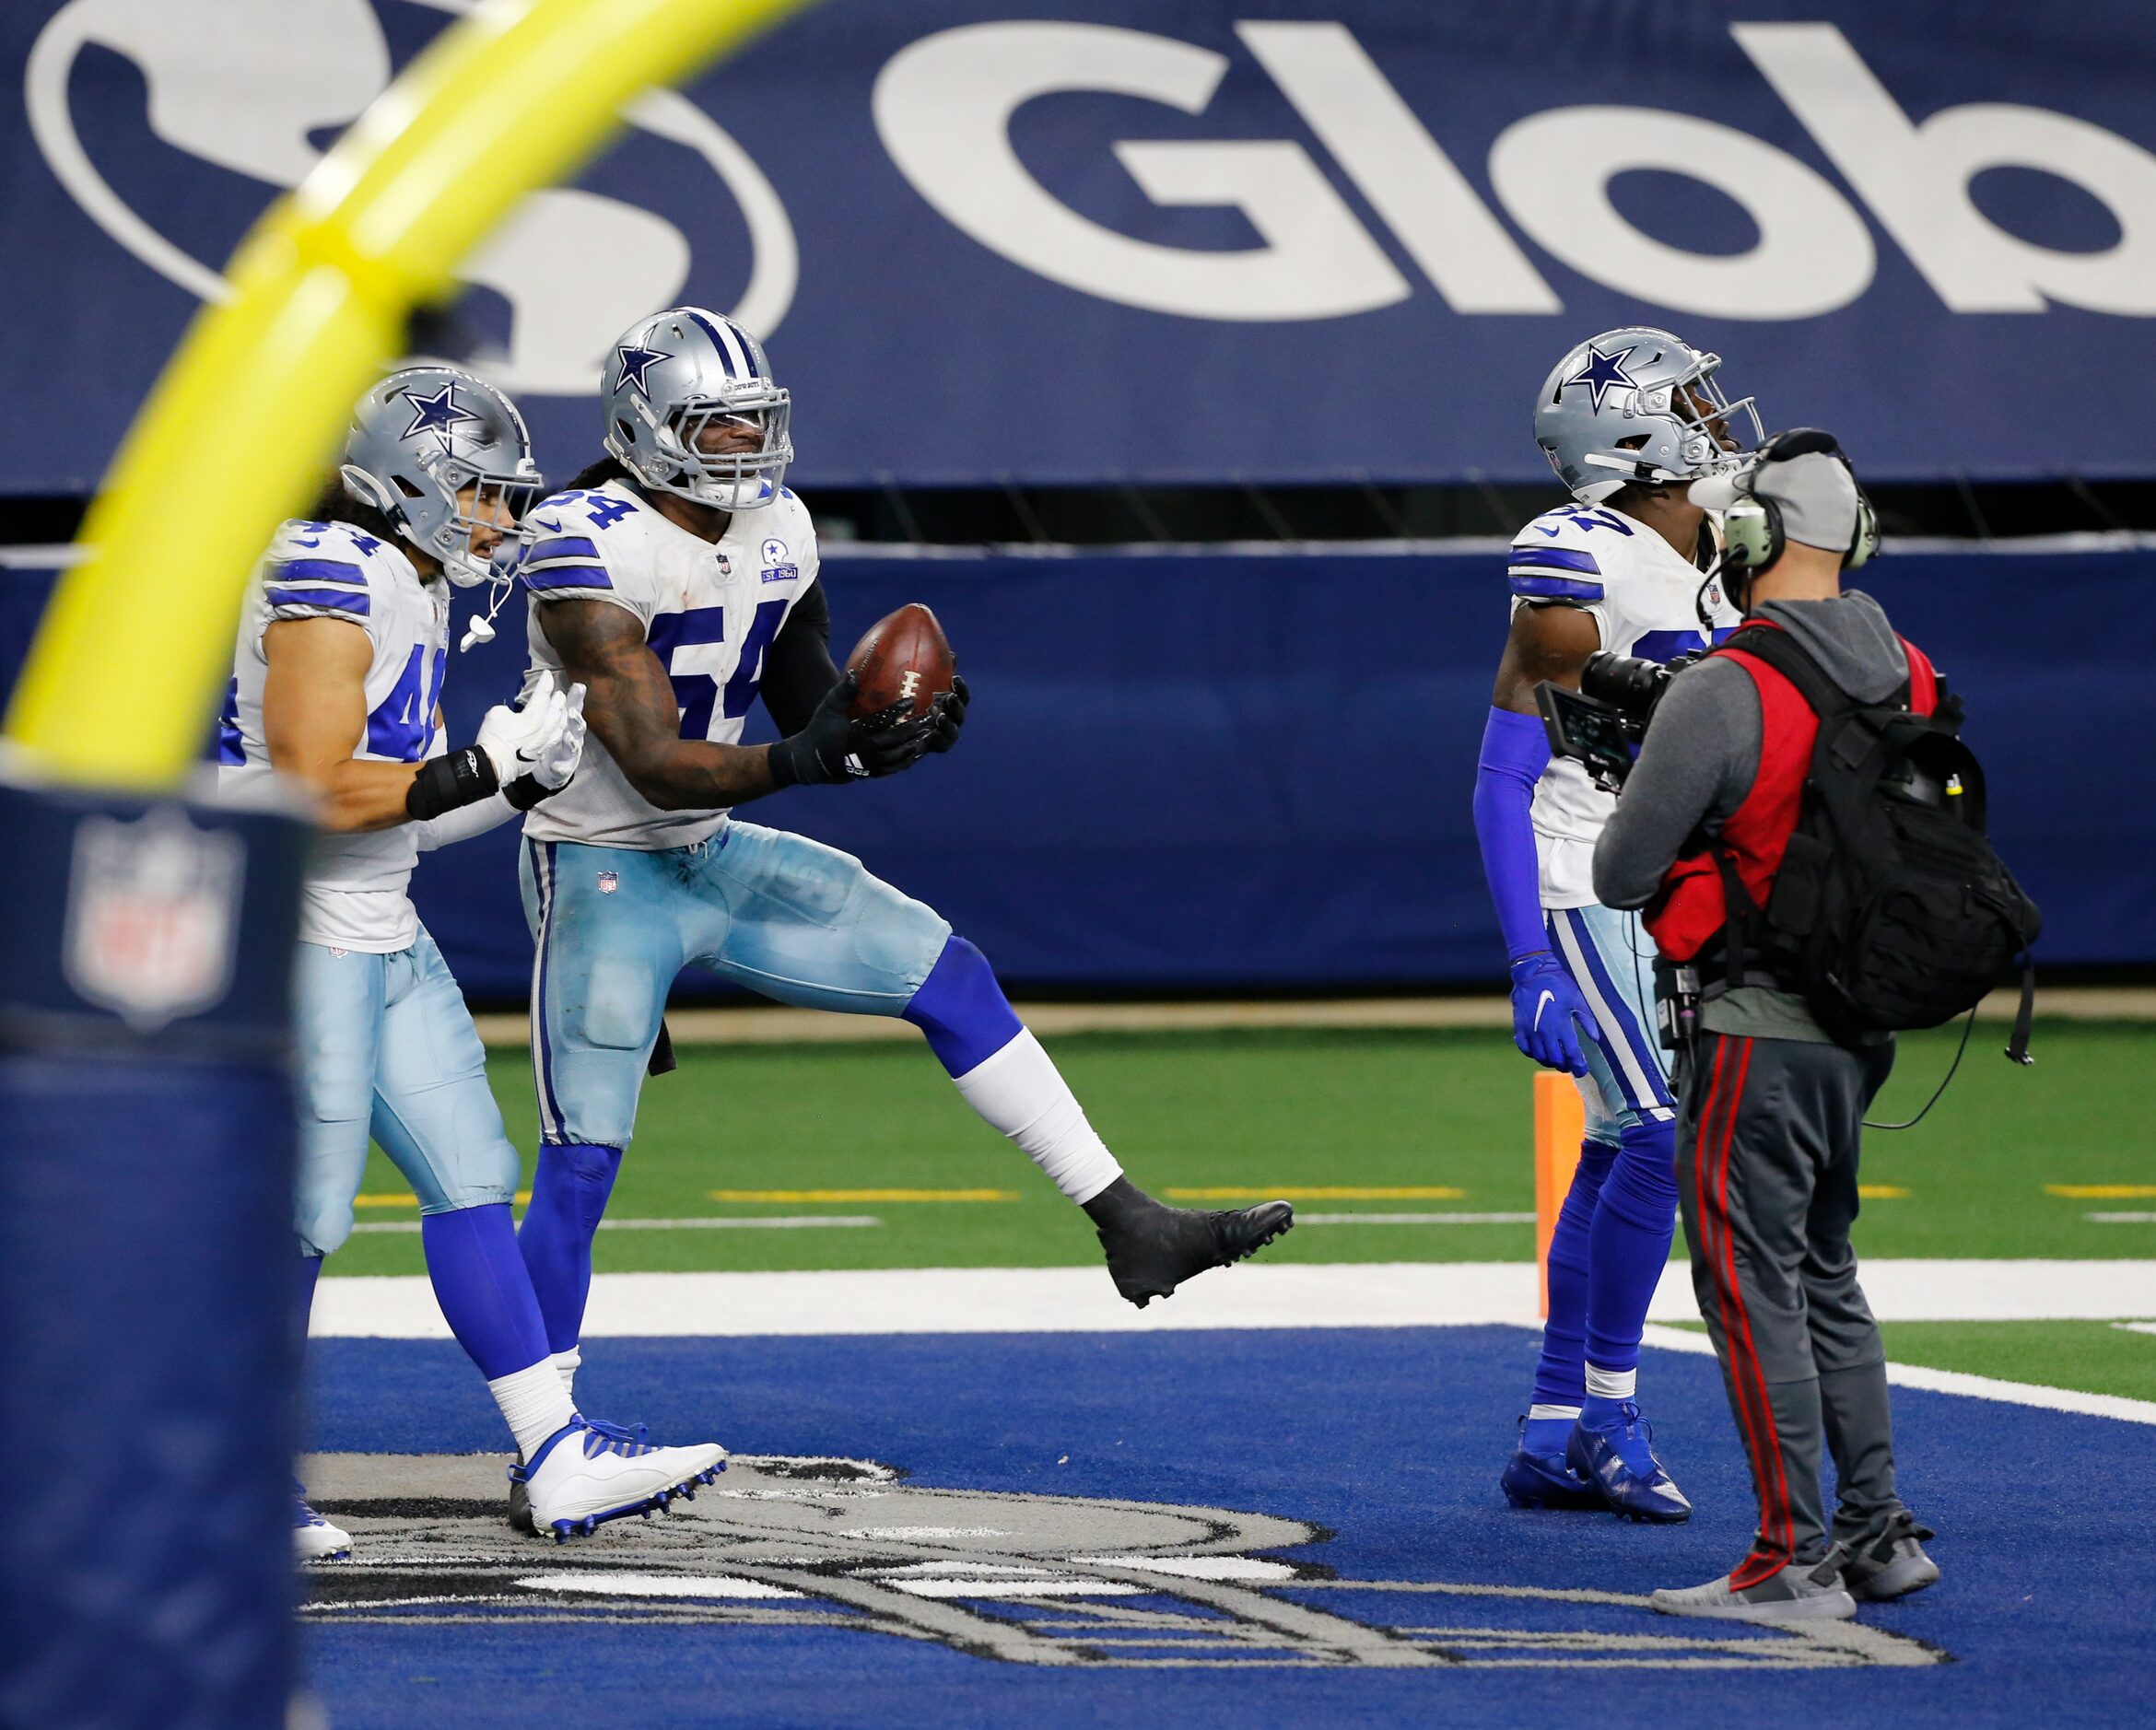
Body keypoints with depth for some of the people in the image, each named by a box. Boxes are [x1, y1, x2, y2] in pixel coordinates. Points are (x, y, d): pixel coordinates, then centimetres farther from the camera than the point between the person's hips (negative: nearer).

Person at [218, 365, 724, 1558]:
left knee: (469, 1177, 7)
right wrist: (483, 767, -20)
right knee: (303, 1211, -5)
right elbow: (314, 791, -24)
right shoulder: (330, 586, -17)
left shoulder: (414, 590, 14)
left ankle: (556, 1457, 8)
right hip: (296, 933, -10)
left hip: (378, 933, 10)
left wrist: (520, 778, 3)